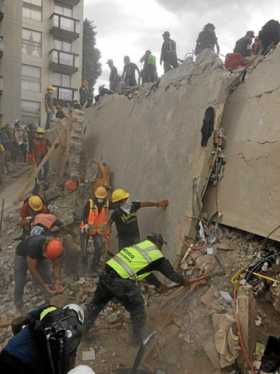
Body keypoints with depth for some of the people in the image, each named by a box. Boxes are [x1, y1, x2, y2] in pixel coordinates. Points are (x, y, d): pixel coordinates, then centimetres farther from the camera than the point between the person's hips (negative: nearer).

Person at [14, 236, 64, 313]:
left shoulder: (56, 248, -31)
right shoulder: (34, 246, -44)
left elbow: (56, 264, -15)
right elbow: (32, 269, -34)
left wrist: (57, 281, -29)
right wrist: (44, 285, -32)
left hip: (39, 256, 4)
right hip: (22, 255, -3)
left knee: (49, 281, -6)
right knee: (19, 284, -5)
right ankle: (19, 309, 17)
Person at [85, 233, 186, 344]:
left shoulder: (141, 245, 21)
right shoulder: (158, 257, 2)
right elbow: (171, 273, 17)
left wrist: (158, 284, 46)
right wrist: (183, 281, 39)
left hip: (106, 273, 7)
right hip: (121, 281, -7)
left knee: (97, 302, 28)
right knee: (137, 308, 17)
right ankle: (139, 338, 30)